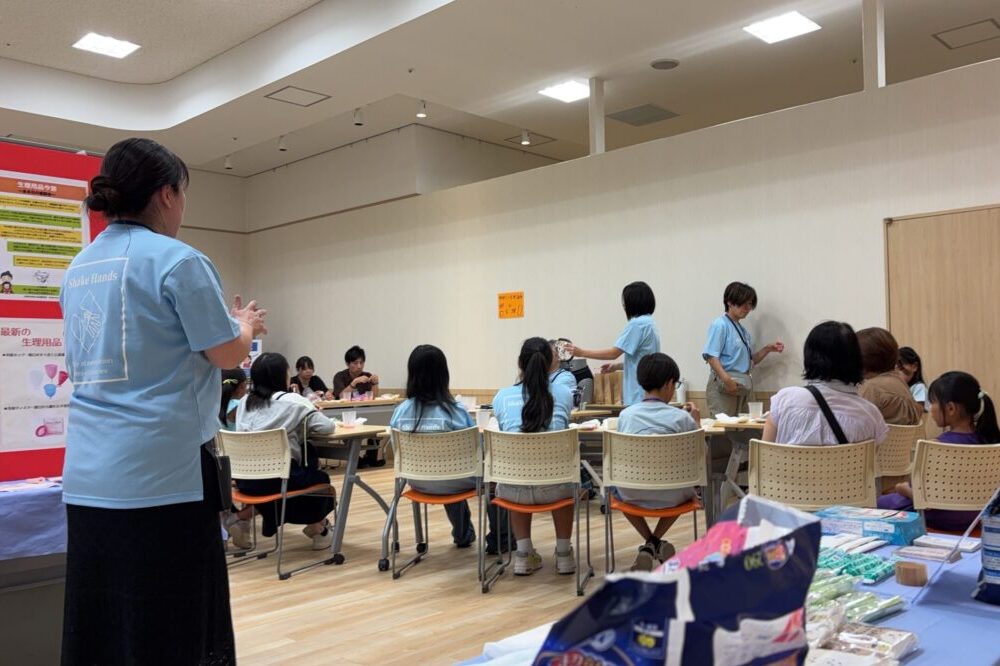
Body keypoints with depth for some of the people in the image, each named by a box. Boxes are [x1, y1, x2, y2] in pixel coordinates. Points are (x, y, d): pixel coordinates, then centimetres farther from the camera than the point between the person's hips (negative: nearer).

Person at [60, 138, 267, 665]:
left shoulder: (79, 269, 13)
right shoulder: (177, 259, -10)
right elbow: (227, 354, -8)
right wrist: (245, 324, 13)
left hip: (88, 473, 7)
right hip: (163, 470, -7)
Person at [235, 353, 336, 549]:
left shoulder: (245, 401, 10)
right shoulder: (292, 401, -6)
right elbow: (327, 427, -8)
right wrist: (307, 420, 13)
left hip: (245, 478, 6)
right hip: (278, 476, -6)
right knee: (321, 478, 25)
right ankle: (317, 528, 41)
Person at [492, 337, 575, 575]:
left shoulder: (502, 396, 2)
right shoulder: (564, 393, 3)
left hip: (514, 489, 0)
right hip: (553, 488, 0)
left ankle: (524, 554, 30)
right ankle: (563, 553, 34)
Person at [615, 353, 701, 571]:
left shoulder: (625, 414, -2)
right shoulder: (682, 417, -8)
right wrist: (696, 422, 15)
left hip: (633, 495, 1)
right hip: (671, 496, -1)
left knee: (617, 486, 36)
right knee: (691, 485, 34)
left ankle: (650, 543, 20)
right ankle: (656, 542, 19)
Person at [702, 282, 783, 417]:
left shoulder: (742, 329, 18)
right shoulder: (720, 325, -7)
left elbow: (750, 360, 24)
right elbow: (710, 356, -17)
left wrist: (768, 349, 8)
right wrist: (726, 379, -28)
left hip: (744, 386, 8)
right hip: (724, 386, -8)